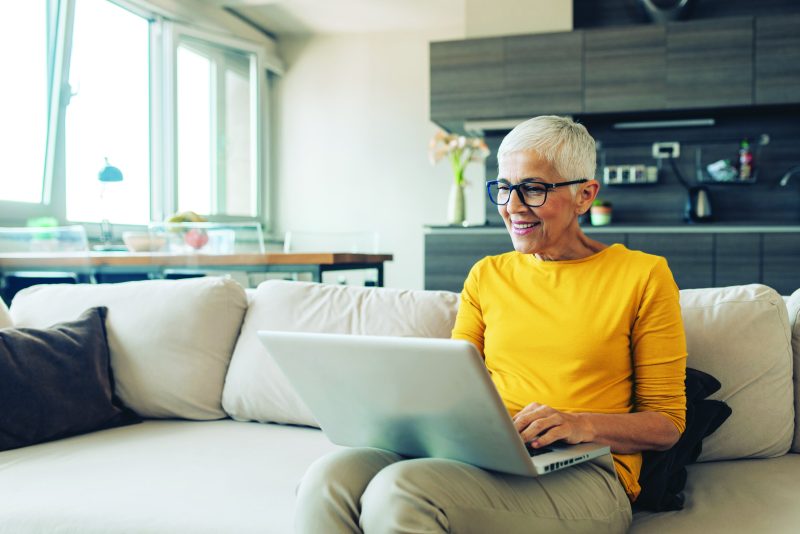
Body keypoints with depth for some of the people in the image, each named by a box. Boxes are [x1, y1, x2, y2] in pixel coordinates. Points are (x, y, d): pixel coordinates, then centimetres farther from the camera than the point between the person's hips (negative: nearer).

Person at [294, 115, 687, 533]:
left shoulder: (642, 277, 6)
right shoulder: (486, 276, 18)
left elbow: (667, 424, 5)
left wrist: (583, 424, -14)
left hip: (581, 474, -3)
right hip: (484, 459, 4)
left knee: (401, 489, -32)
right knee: (329, 478, -28)